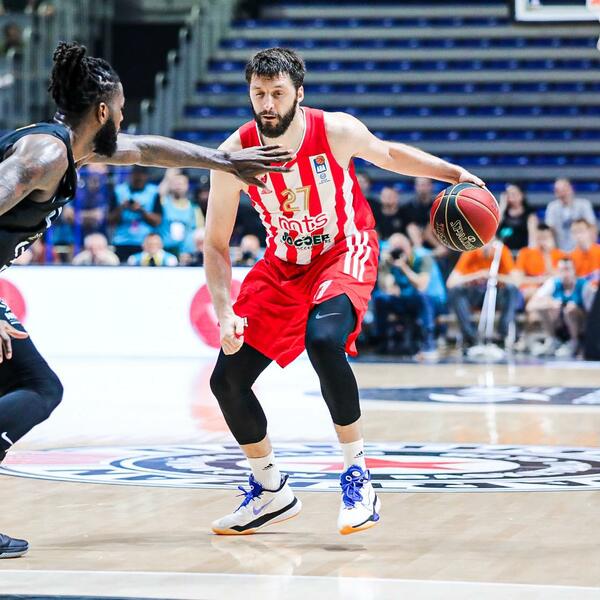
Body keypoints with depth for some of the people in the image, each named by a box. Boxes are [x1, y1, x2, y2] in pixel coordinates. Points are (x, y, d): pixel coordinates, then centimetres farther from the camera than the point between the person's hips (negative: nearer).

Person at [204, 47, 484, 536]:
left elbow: (388, 154, 4)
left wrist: (455, 174, -9)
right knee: (227, 380, -2)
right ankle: (272, 492, 20)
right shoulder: (235, 154, -17)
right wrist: (225, 312, -22)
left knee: (322, 340, -35)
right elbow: (216, 244, -9)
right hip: (284, 263, 4)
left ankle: (358, 477, -21)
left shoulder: (337, 132, -20)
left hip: (344, 254, -4)